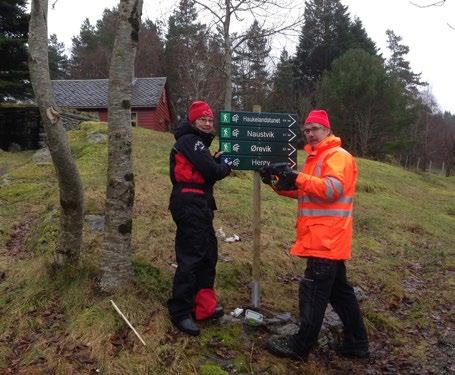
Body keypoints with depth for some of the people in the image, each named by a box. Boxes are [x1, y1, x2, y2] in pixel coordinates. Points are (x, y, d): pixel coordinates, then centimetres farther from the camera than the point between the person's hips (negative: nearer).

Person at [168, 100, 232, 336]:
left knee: (207, 253, 15)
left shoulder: (196, 142, 22)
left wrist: (216, 162, -2)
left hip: (198, 204, 11)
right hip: (190, 204, -11)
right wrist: (225, 166, 1)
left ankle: (203, 307, 25)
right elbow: (211, 172, -19)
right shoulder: (190, 140, -10)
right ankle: (180, 313, 2)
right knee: (191, 257, -8)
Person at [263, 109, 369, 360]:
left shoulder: (338, 156, -9)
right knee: (338, 290, 15)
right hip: (323, 239, 10)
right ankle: (356, 343, 26)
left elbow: (333, 190, -24)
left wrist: (298, 178, -24)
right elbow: (303, 192, 23)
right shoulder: (316, 157, 21)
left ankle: (300, 347, 6)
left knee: (313, 292, -4)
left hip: (326, 240, -10)